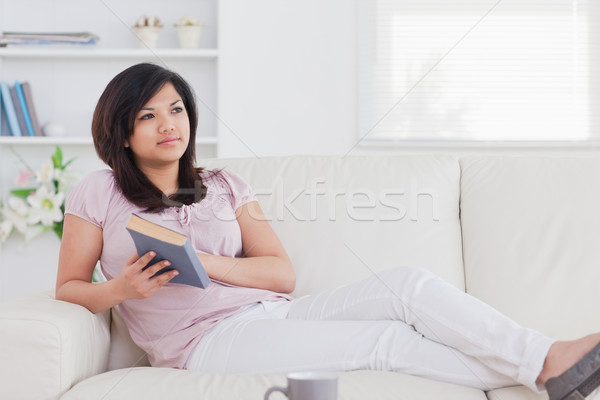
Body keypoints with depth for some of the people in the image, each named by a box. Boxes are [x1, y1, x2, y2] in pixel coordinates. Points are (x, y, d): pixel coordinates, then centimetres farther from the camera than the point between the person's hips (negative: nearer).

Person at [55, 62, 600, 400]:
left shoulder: (224, 187, 17)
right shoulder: (97, 194, 8)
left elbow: (283, 274, 9)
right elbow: (68, 288, 8)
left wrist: (205, 262, -8)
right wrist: (121, 290, -14)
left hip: (274, 314, 5)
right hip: (210, 337, -5)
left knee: (408, 284, -20)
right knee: (389, 339, -24)